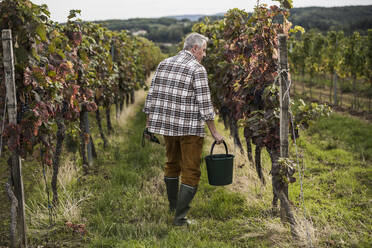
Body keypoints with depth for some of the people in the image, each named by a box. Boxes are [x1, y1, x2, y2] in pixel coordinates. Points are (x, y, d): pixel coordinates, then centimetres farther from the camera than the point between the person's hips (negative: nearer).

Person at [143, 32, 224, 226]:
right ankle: (179, 217, 3)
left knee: (172, 164, 25)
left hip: (167, 124, 7)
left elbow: (152, 96, 8)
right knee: (191, 172, 4)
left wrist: (148, 124, 15)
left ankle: (173, 204, 40)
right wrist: (214, 132, -7)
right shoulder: (197, 69, -11)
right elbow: (204, 104, -13)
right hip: (190, 128, -6)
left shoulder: (164, 64, 8)